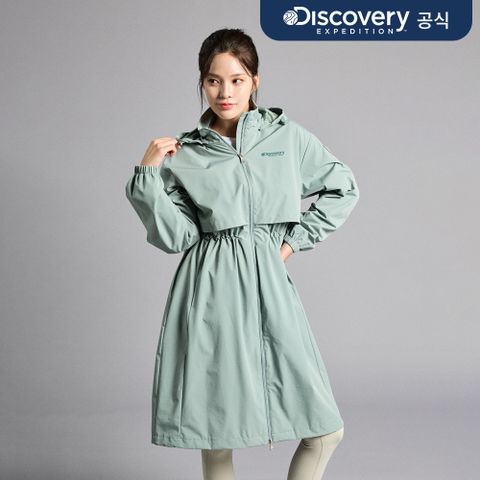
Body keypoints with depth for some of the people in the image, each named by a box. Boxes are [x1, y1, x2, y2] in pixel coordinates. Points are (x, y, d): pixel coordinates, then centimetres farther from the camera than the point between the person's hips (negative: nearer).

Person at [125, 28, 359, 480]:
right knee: (215, 438, 6)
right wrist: (147, 174, -7)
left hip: (269, 285, 1)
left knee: (324, 431, -3)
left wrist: (295, 239, 9)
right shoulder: (182, 154, 5)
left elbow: (343, 188, 16)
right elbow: (175, 237, -1)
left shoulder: (288, 136, 7)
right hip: (209, 290, -1)